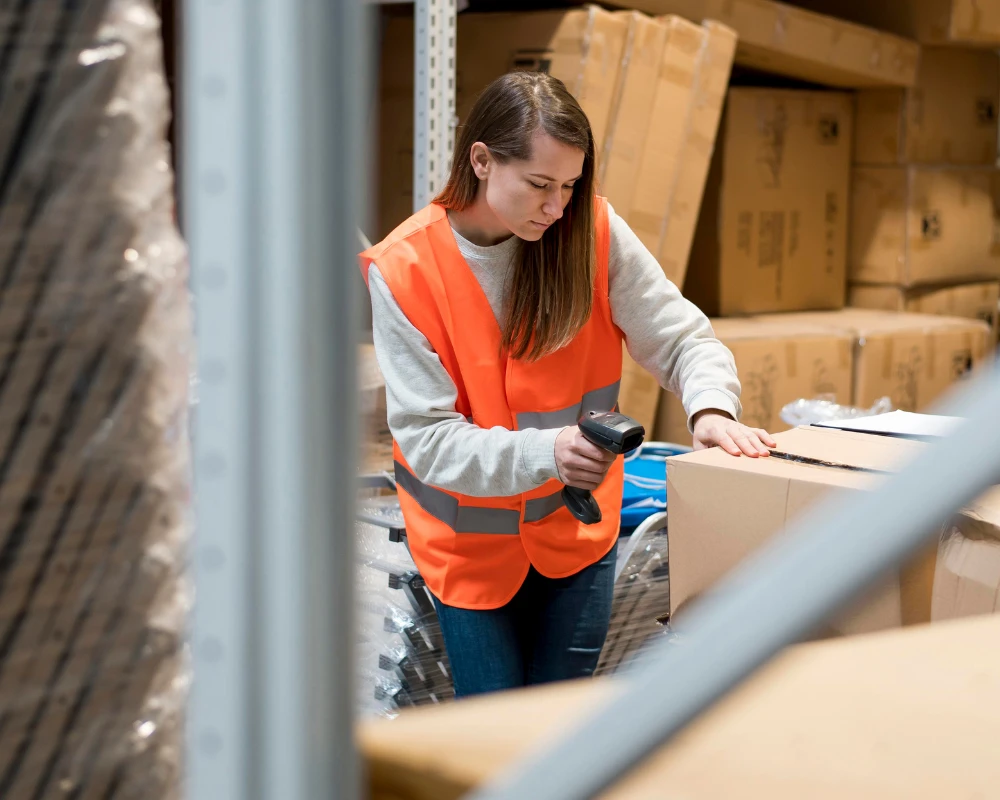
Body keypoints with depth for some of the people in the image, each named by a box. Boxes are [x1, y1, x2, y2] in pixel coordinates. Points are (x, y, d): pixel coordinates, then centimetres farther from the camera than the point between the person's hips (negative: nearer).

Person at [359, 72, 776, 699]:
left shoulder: (593, 231, -13)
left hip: (577, 528, 2)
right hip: (472, 543, -2)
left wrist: (711, 407, -30)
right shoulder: (404, 269, -19)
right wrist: (546, 452, -35)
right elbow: (427, 439, -21)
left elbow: (682, 336, -8)